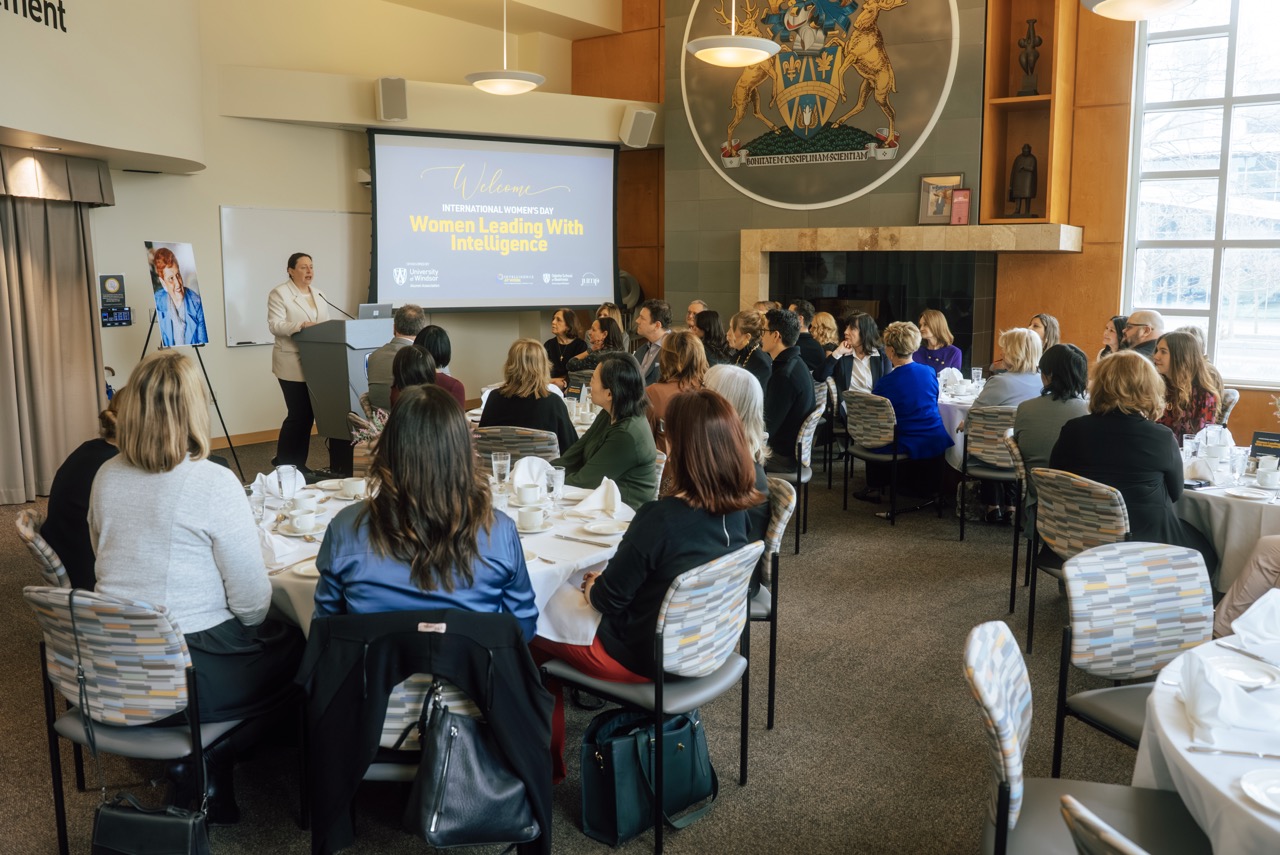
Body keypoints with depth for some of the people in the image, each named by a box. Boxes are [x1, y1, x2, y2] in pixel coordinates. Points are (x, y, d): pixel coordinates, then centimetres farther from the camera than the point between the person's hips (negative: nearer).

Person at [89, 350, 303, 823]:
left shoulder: (106, 476, 1)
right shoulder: (213, 483, -20)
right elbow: (252, 601, -17)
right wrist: (247, 627, 5)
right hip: (186, 674, -7)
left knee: (264, 637, 27)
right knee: (294, 648, 19)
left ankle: (194, 762, 19)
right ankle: (206, 768, 14)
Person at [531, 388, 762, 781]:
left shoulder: (660, 519, -33)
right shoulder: (737, 511, -10)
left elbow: (609, 598, -20)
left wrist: (592, 587, 2)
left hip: (644, 659, -7)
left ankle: (548, 760, 30)